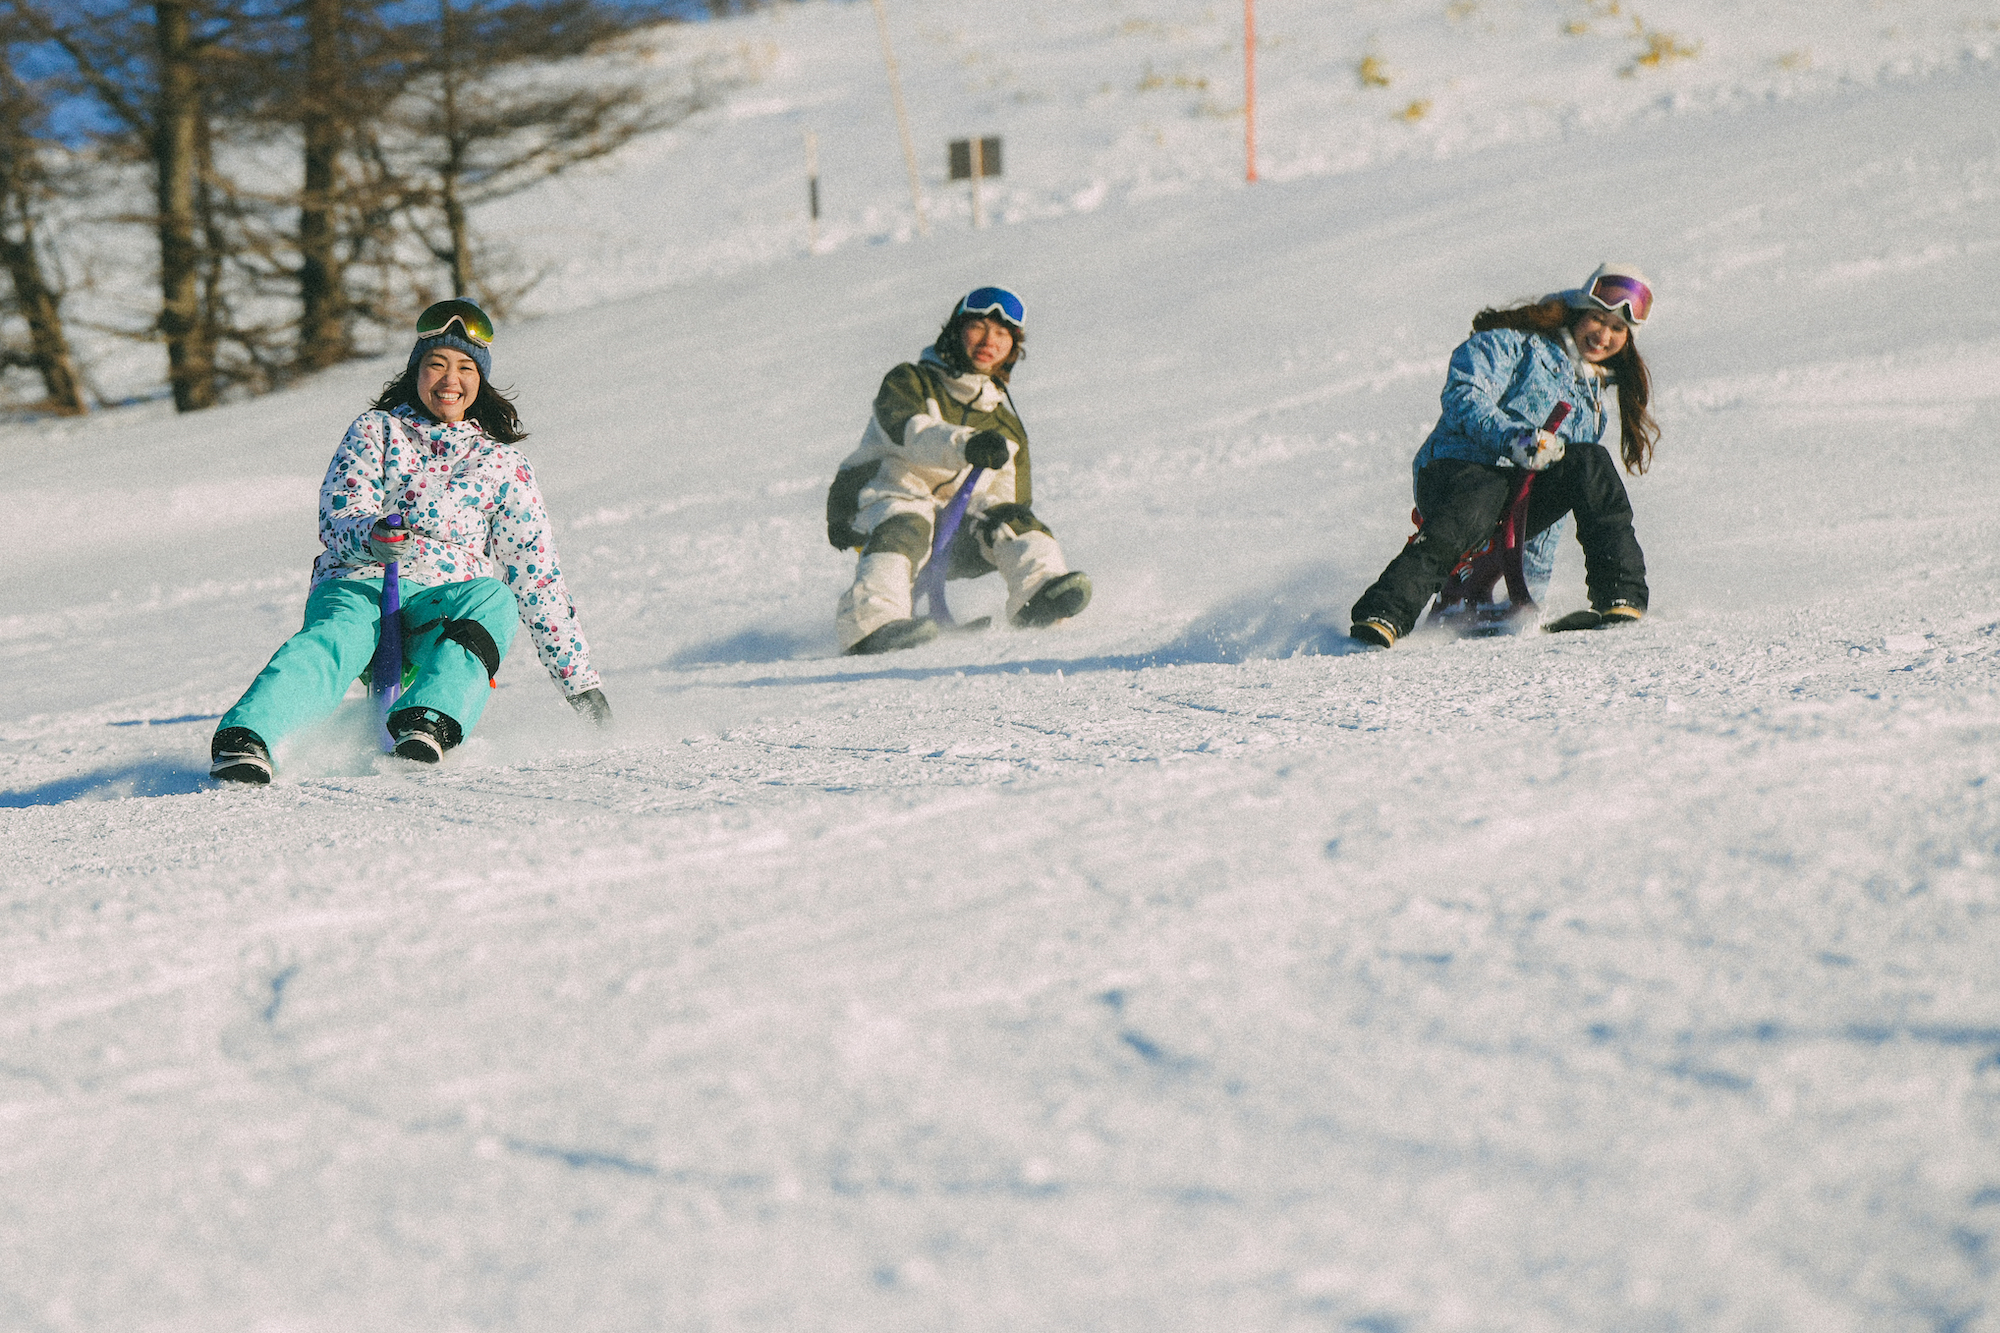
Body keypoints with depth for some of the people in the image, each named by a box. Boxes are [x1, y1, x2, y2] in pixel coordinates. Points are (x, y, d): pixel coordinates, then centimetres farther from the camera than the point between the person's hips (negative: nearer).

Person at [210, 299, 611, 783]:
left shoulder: (501, 463, 18)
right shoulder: (375, 431, 15)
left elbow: (537, 575, 17)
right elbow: (337, 518, 1)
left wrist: (580, 681, 12)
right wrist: (372, 535, -25)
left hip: (446, 598, 1)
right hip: (359, 583, -1)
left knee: (495, 599, -34)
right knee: (336, 639, -36)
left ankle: (429, 722, -57)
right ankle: (246, 737, -61)